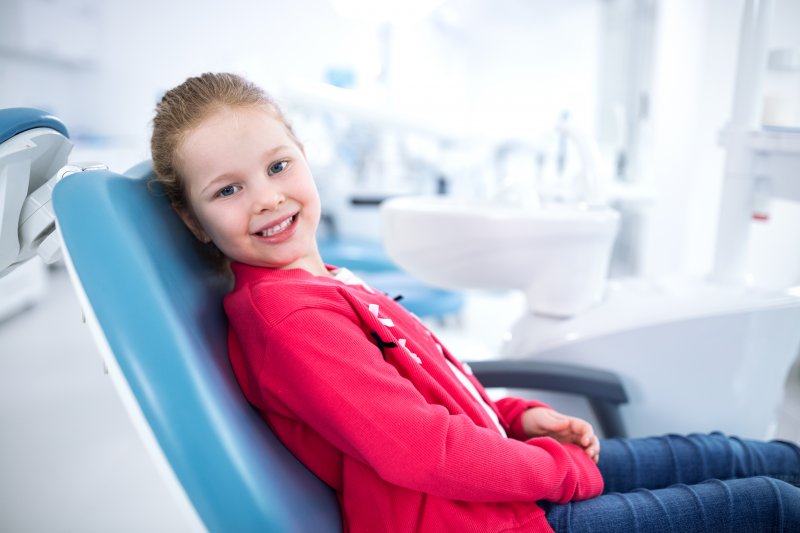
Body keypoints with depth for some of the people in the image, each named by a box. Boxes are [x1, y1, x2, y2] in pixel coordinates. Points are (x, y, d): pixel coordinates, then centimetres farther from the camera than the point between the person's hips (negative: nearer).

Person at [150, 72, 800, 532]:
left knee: (709, 453, 19)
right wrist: (565, 468, -14)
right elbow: (426, 452, -29)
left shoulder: (320, 282, 6)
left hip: (491, 472, 9)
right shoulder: (291, 317, -26)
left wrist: (521, 416, 4)